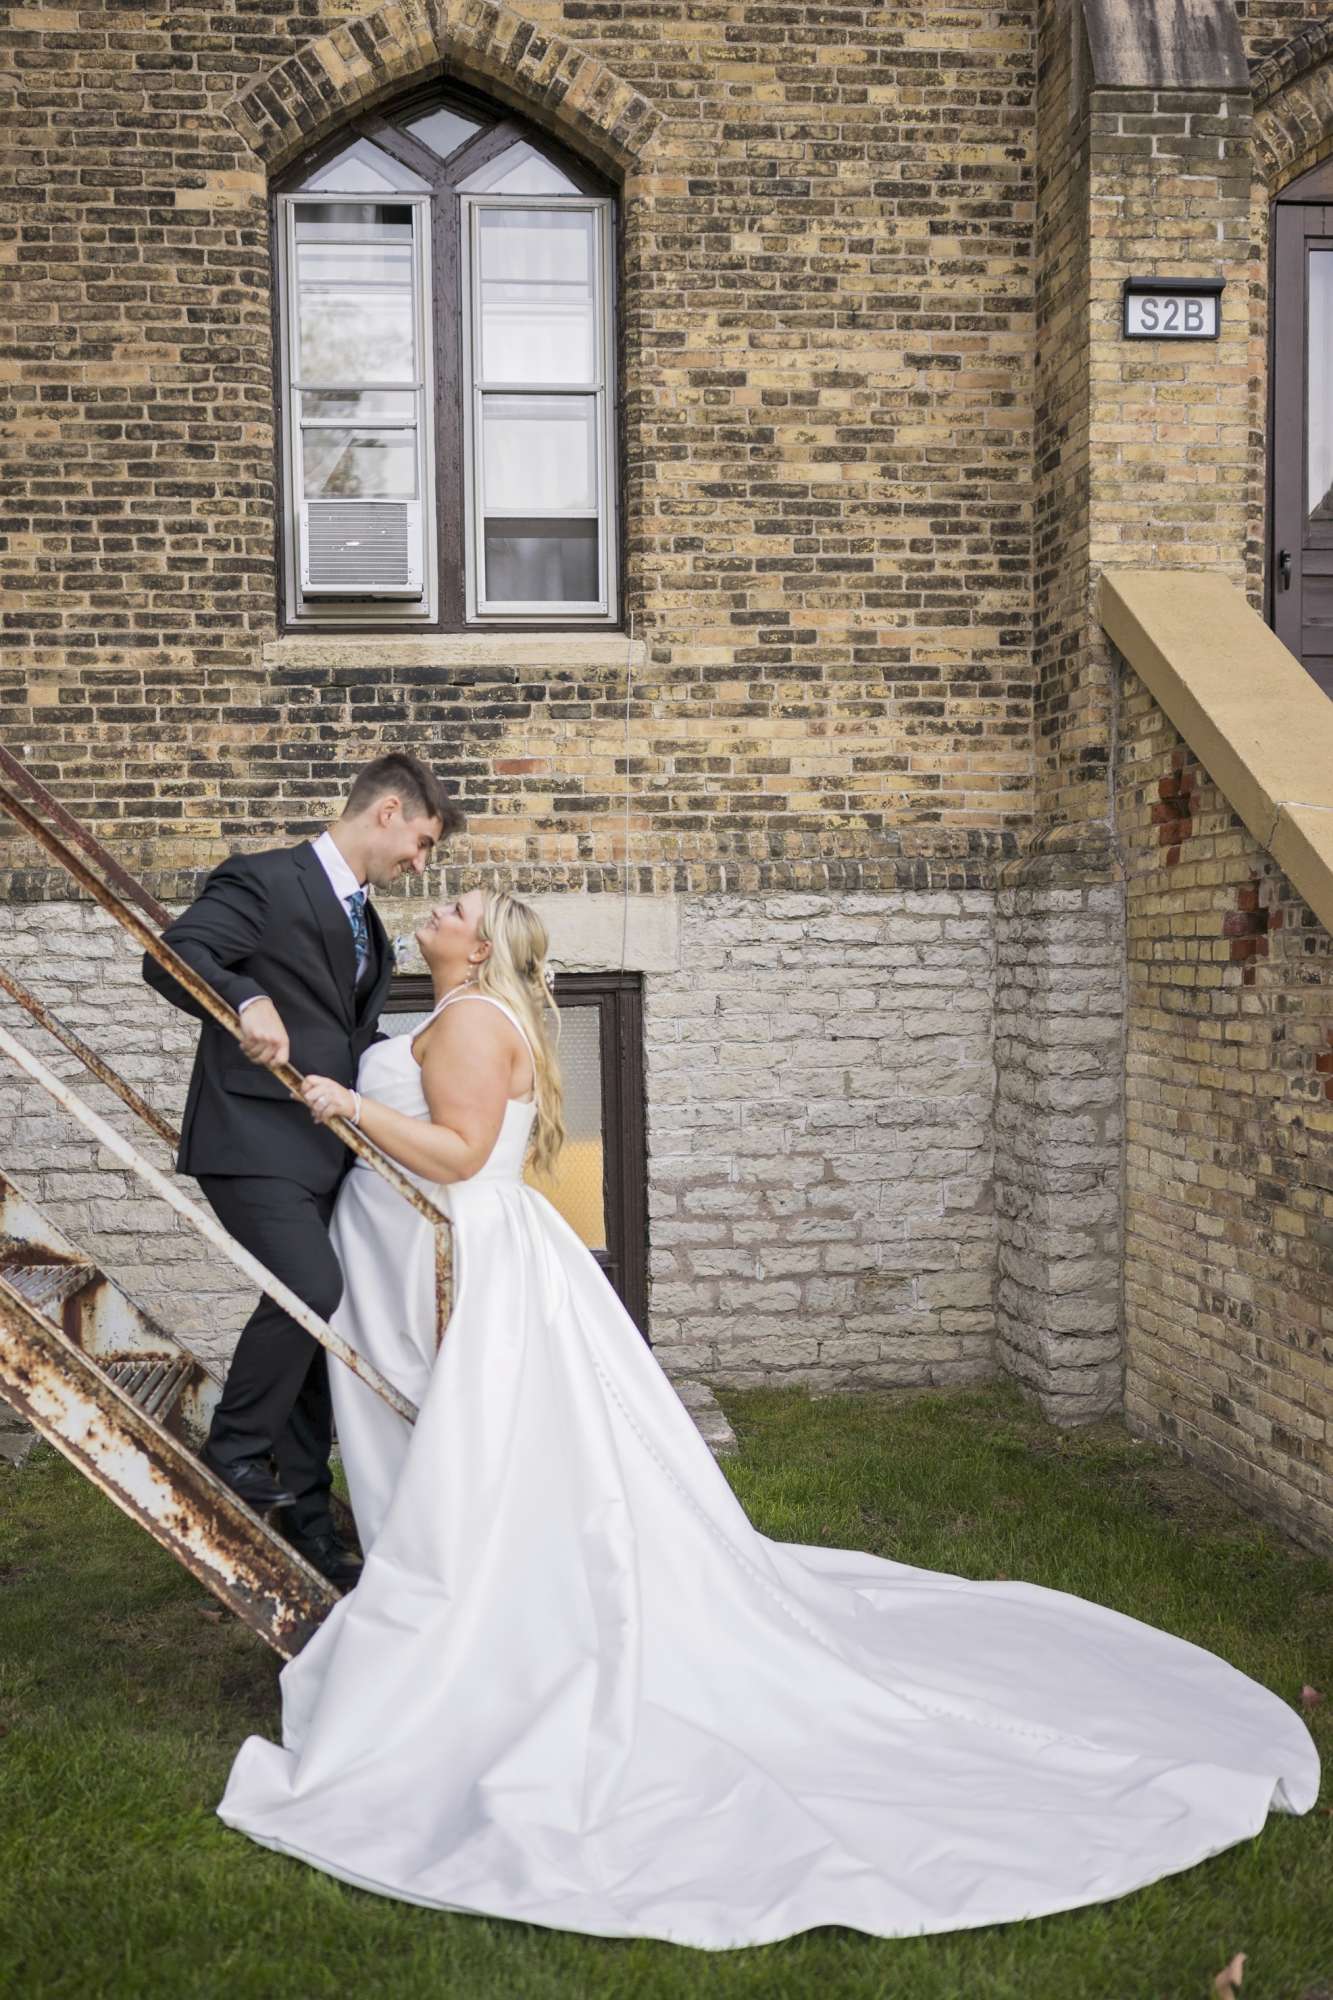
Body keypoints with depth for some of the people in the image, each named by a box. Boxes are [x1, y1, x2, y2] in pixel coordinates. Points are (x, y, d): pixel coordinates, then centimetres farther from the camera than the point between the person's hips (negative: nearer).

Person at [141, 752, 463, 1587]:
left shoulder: (369, 929, 19)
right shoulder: (265, 881, -7)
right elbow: (171, 955, -19)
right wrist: (247, 1002, -36)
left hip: (327, 1152, 9)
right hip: (254, 1140, -8)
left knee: (315, 1320, 11)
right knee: (311, 1287, -24)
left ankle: (307, 1518, 23)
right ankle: (234, 1447, 0)